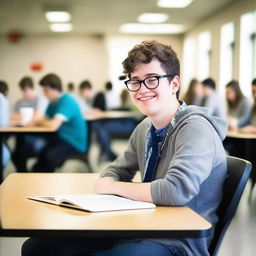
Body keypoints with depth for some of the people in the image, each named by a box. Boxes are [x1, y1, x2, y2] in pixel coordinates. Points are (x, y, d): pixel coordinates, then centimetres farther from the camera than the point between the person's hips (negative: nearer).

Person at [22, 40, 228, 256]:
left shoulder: (195, 129, -16)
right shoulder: (146, 128, 10)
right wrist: (108, 181, -4)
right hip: (142, 229, 8)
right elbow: (118, 170, 23)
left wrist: (113, 187, -15)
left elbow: (177, 190, -30)